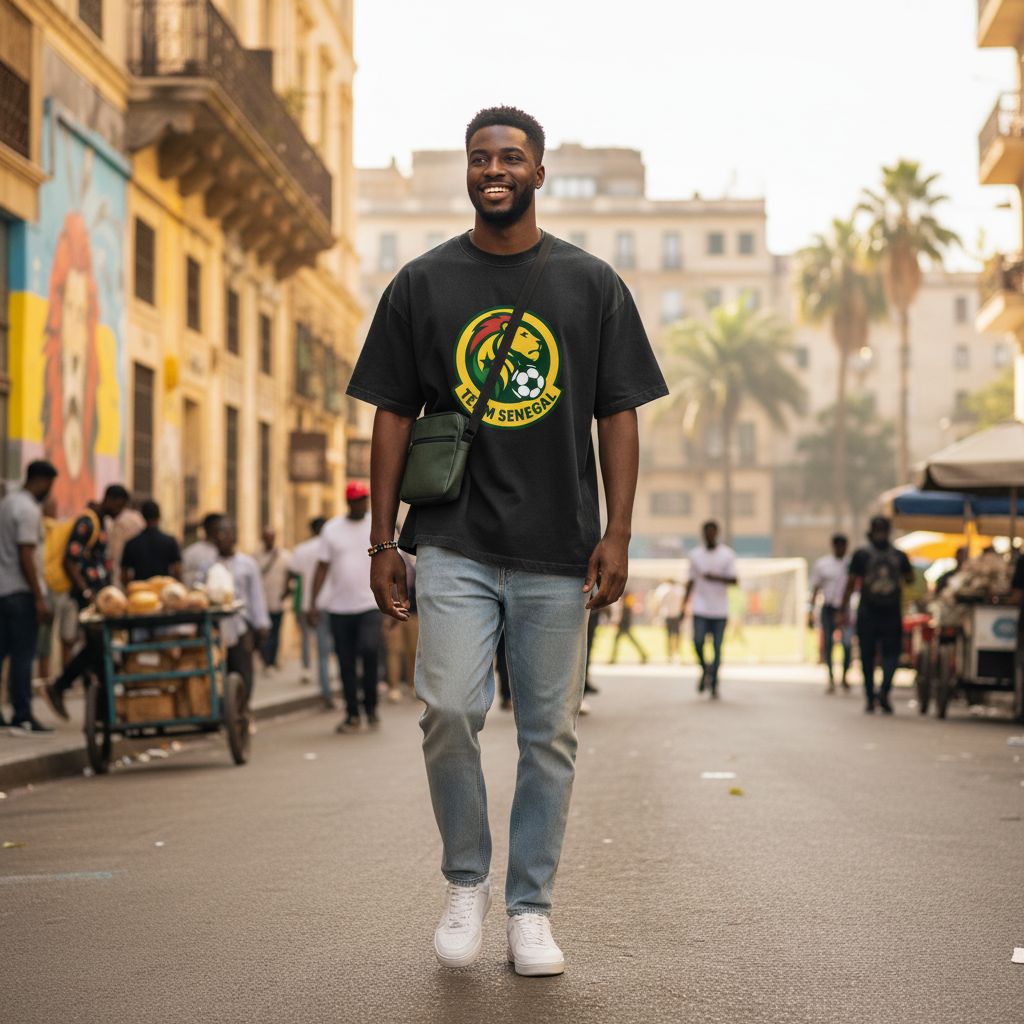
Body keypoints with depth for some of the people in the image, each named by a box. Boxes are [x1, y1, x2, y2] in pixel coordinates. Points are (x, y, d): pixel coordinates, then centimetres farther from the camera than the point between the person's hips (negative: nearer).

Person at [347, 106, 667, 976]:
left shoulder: (592, 285, 7)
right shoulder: (422, 285, 7)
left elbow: (619, 416, 6)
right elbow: (393, 415, 8)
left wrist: (617, 535, -3)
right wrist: (382, 542, 2)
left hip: (557, 551, 1)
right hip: (455, 545, 0)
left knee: (550, 733, 3)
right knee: (450, 710, -14)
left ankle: (531, 907, 16)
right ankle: (466, 882, 8)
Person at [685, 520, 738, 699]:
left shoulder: (727, 554, 2)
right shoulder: (695, 554, 8)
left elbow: (733, 580, -4)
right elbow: (692, 580, 14)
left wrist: (716, 577, -19)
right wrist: (685, 600, 8)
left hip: (720, 610, -1)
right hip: (700, 608, 1)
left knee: (717, 647, -1)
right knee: (698, 642, -15)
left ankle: (714, 684, 9)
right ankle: (705, 669, 12)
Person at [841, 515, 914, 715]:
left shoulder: (861, 554, -2)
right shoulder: (899, 555, 2)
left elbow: (851, 584, -3)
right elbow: (910, 579, 14)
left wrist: (844, 610, 1)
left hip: (867, 613, -1)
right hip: (893, 614, 1)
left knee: (868, 656, 8)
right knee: (891, 653, 6)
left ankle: (870, 698, 8)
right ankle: (884, 690, -16)